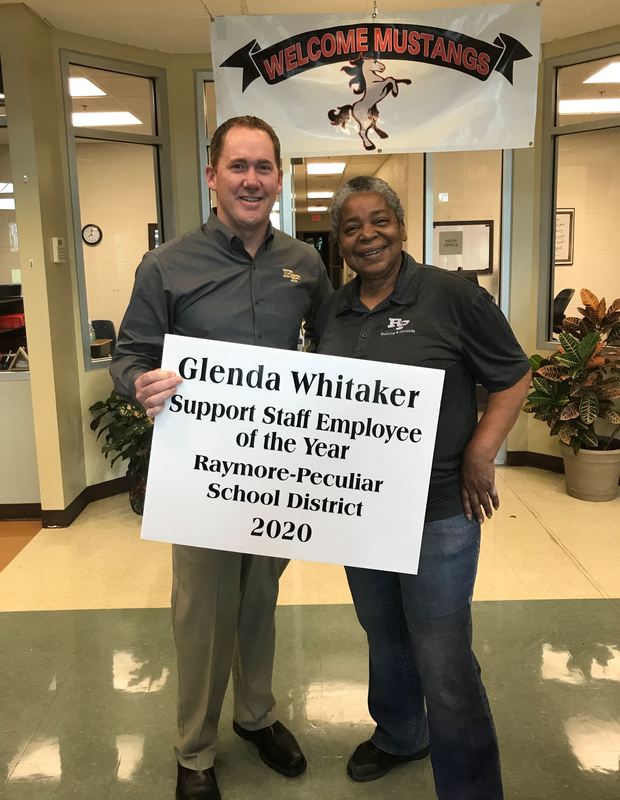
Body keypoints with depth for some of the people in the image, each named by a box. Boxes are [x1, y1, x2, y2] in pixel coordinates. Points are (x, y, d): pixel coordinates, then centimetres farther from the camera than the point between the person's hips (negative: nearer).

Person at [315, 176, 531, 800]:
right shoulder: (331, 312, 5)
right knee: (385, 637, 24)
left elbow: (514, 377, -5)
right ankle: (398, 736, 49)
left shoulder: (452, 295, -11)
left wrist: (481, 453, -14)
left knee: (443, 661, -1)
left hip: (438, 511, -5)